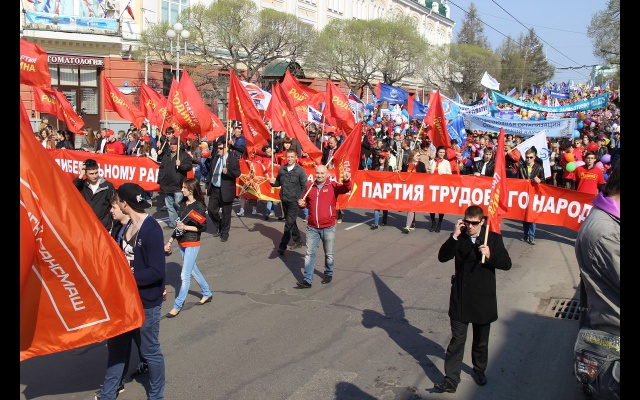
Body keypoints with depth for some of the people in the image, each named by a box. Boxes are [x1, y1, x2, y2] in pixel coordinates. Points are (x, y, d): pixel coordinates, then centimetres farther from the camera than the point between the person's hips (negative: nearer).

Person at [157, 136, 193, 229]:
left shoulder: (184, 155, -1)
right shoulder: (166, 156, 17)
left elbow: (189, 166, -11)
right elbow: (161, 168, 19)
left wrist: (180, 164, -26)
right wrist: (160, 180, 13)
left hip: (178, 186, -7)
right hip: (167, 185, 7)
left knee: (178, 204, -9)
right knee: (169, 205, 10)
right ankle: (172, 223, 17)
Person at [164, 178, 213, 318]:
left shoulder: (199, 206, -15)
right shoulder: (183, 204, 6)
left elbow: (203, 227, -12)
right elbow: (179, 224, 13)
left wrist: (186, 227, -20)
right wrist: (170, 241, 13)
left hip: (192, 244, -8)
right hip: (181, 243, 8)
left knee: (185, 275, -4)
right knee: (193, 270, 19)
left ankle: (177, 306, 4)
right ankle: (207, 294, 36)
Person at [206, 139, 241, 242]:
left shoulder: (233, 160, -10)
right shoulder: (214, 158, 9)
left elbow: (237, 173, -18)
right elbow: (211, 172, 16)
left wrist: (227, 171, -34)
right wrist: (207, 185, 14)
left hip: (226, 191, -6)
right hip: (214, 189, 6)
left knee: (226, 213, 4)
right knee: (211, 209, 8)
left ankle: (224, 233, 21)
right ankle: (219, 227, 33)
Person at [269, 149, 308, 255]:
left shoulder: (300, 170, -7)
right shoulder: (282, 169, 6)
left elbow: (304, 186, -6)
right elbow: (278, 183, 15)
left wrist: (299, 199, -11)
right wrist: (273, 182, -7)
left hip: (294, 201, -6)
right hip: (284, 200, 6)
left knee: (289, 223, -8)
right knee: (291, 222, 16)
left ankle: (282, 246, -7)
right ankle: (298, 240, 32)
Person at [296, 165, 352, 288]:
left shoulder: (333, 186, -4)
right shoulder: (309, 187, 6)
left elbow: (346, 188, -20)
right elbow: (305, 201, 19)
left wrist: (346, 180, -41)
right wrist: (301, 203, -4)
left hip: (328, 227, -2)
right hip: (312, 227, 3)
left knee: (329, 254, 12)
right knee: (309, 254, 4)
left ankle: (329, 273, 33)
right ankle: (307, 280, 7)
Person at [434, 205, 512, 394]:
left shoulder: (494, 238, -4)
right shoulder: (458, 238, -4)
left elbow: (507, 264, -6)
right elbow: (442, 257, -13)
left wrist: (490, 256, -24)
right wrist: (455, 236, -22)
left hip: (483, 298, 1)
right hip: (460, 298, -1)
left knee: (481, 341, 18)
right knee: (457, 340, 0)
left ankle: (479, 370, 40)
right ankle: (451, 380, 5)